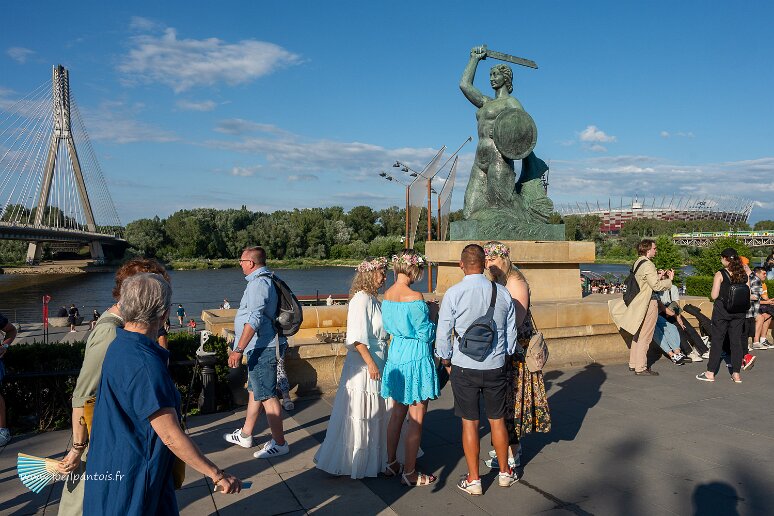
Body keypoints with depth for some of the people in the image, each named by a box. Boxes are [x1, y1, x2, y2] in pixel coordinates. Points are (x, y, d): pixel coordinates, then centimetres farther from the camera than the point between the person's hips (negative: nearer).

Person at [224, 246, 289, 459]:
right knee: (255, 391, 19)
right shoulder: (264, 280, 14)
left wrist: (238, 349, -26)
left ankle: (279, 443, 5)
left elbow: (254, 320, -27)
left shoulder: (258, 283, -18)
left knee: (267, 395, -4)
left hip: (261, 349, -11)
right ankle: (245, 435, 33)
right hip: (260, 347, 11)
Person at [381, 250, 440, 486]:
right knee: (416, 419, 5)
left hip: (396, 354, 8)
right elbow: (426, 335, -16)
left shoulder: (387, 294, 2)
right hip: (416, 358, -8)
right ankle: (409, 473, 15)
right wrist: (432, 313, 0)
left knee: (397, 413, 20)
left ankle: (391, 463, 31)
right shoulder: (415, 297, -21)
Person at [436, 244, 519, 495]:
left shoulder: (453, 293, -14)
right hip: (496, 367, 3)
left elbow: (443, 333, -9)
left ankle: (473, 480, 19)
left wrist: (445, 357, 10)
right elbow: (511, 332, 6)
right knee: (497, 420, 17)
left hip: (464, 368, -3)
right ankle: (505, 472, 33)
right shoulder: (502, 293, -3)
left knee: (469, 423, 8)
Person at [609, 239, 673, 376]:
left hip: (639, 302, 9)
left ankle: (633, 364, 24)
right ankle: (641, 368, 2)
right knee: (644, 337, -3)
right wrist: (669, 280, -5)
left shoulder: (637, 263, 10)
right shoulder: (648, 265, -18)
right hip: (648, 304, -9)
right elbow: (657, 286, -19)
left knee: (637, 335, 16)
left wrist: (659, 276, 15)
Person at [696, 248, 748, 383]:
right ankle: (736, 374, 12)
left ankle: (710, 373, 7)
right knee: (736, 341, 9)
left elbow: (714, 296, -13)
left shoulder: (720, 274, -12)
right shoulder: (744, 275, 2)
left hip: (722, 310, -4)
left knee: (717, 340, 3)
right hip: (739, 311, 4)